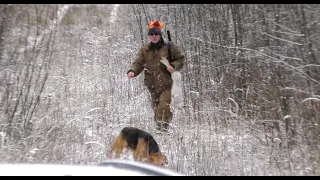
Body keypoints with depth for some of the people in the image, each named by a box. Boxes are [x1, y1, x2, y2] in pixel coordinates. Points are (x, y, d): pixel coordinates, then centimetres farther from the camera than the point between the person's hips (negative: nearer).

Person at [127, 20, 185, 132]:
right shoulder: (144, 50, 7)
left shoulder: (170, 47, -2)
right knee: (156, 109, 14)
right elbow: (138, 63, 0)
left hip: (167, 85, -3)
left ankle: (163, 128, -5)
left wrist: (173, 66, -15)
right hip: (153, 86, 4)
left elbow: (181, 59, 5)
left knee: (164, 107, -18)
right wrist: (132, 71, -20)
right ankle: (158, 127, 34)